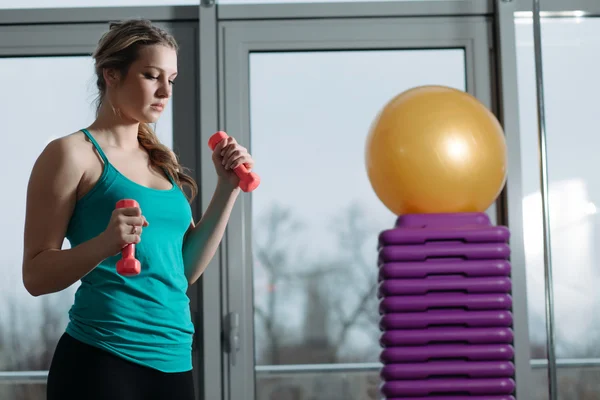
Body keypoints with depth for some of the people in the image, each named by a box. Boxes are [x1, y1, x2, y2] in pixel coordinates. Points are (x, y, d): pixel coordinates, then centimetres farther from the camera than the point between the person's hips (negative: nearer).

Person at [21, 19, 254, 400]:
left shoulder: (161, 161, 12)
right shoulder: (73, 154, -6)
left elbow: (185, 269, 12)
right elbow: (36, 276, -9)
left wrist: (228, 189, 5)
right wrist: (104, 244, -25)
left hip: (175, 361, 6)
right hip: (101, 362, -6)